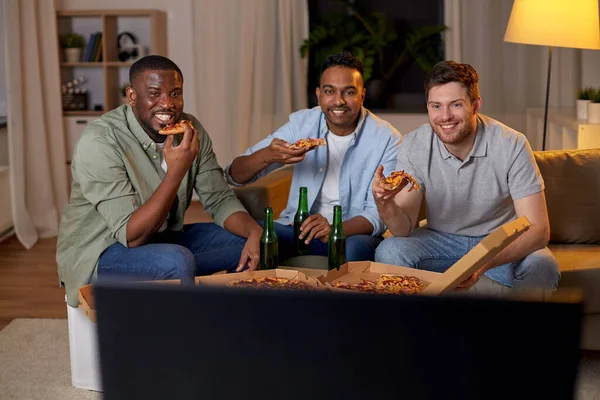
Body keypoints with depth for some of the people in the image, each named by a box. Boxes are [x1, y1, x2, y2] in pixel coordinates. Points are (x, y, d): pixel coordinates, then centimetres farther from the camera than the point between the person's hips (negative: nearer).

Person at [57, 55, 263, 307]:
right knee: (178, 262, -36)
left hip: (164, 239, 7)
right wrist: (176, 171, -36)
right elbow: (131, 235, -28)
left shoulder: (190, 130, -3)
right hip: (100, 253, -7)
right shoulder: (98, 141, -24)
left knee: (250, 242, -4)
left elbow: (220, 200, 0)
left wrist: (256, 232, -21)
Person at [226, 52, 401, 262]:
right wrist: (267, 156, -26)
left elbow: (379, 214, -10)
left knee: (355, 249, -37)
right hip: (297, 229, 3)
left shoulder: (387, 139, -9)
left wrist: (335, 230, -31)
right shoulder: (301, 124, -2)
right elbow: (235, 176, -3)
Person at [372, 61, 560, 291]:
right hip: (441, 240, 2)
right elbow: (404, 229, -15)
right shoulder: (414, 146, -13)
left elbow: (538, 229, -23)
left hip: (503, 244, -1)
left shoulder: (511, 145, -20)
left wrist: (484, 263, -41)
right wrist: (385, 205, -39)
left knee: (542, 268, -33)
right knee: (389, 252, -27)